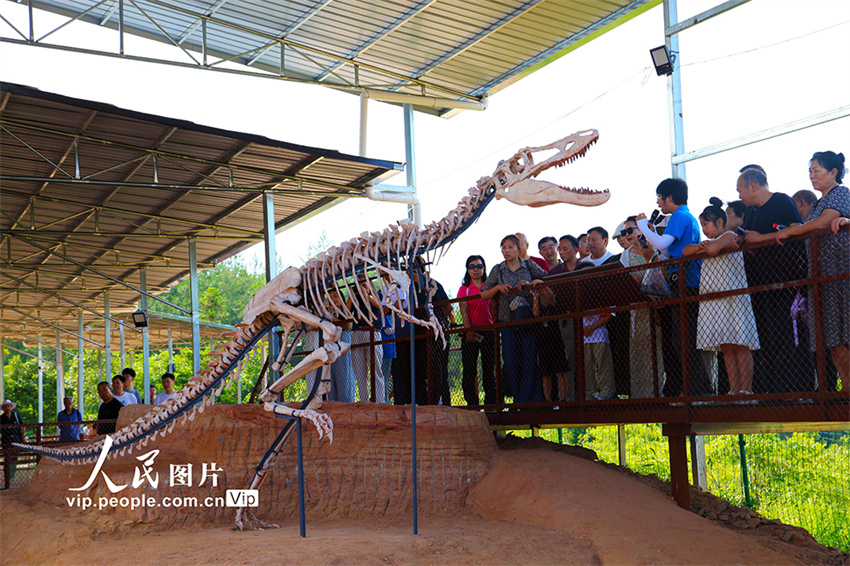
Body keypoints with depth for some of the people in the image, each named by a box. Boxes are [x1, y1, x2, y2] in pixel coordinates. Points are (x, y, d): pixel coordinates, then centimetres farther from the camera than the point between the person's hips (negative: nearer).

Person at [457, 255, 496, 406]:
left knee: (489, 368, 3)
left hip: (489, 332, 2)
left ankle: (491, 402, 7)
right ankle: (472, 403, 0)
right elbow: (464, 311, -4)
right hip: (471, 332, -1)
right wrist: (468, 331, -16)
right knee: (469, 369, -3)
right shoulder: (464, 288, 6)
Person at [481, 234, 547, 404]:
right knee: (511, 362, 0)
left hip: (529, 320, -2)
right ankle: (518, 400, 9)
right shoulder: (497, 270, 10)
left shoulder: (530, 266, 7)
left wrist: (531, 283, -15)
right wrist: (498, 287, -7)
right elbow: (484, 295, 10)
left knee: (530, 360, -6)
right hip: (508, 323, 2)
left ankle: (529, 400, -3)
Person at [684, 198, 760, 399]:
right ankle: (734, 390, 3)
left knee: (740, 345, -8)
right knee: (726, 348, 3)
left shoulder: (730, 236, -2)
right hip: (712, 302, 8)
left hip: (732, 298, -8)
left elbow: (713, 248, -20)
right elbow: (685, 251, 16)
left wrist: (705, 246, 1)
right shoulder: (711, 240, 23)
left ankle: (746, 389, -9)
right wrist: (699, 246, -3)